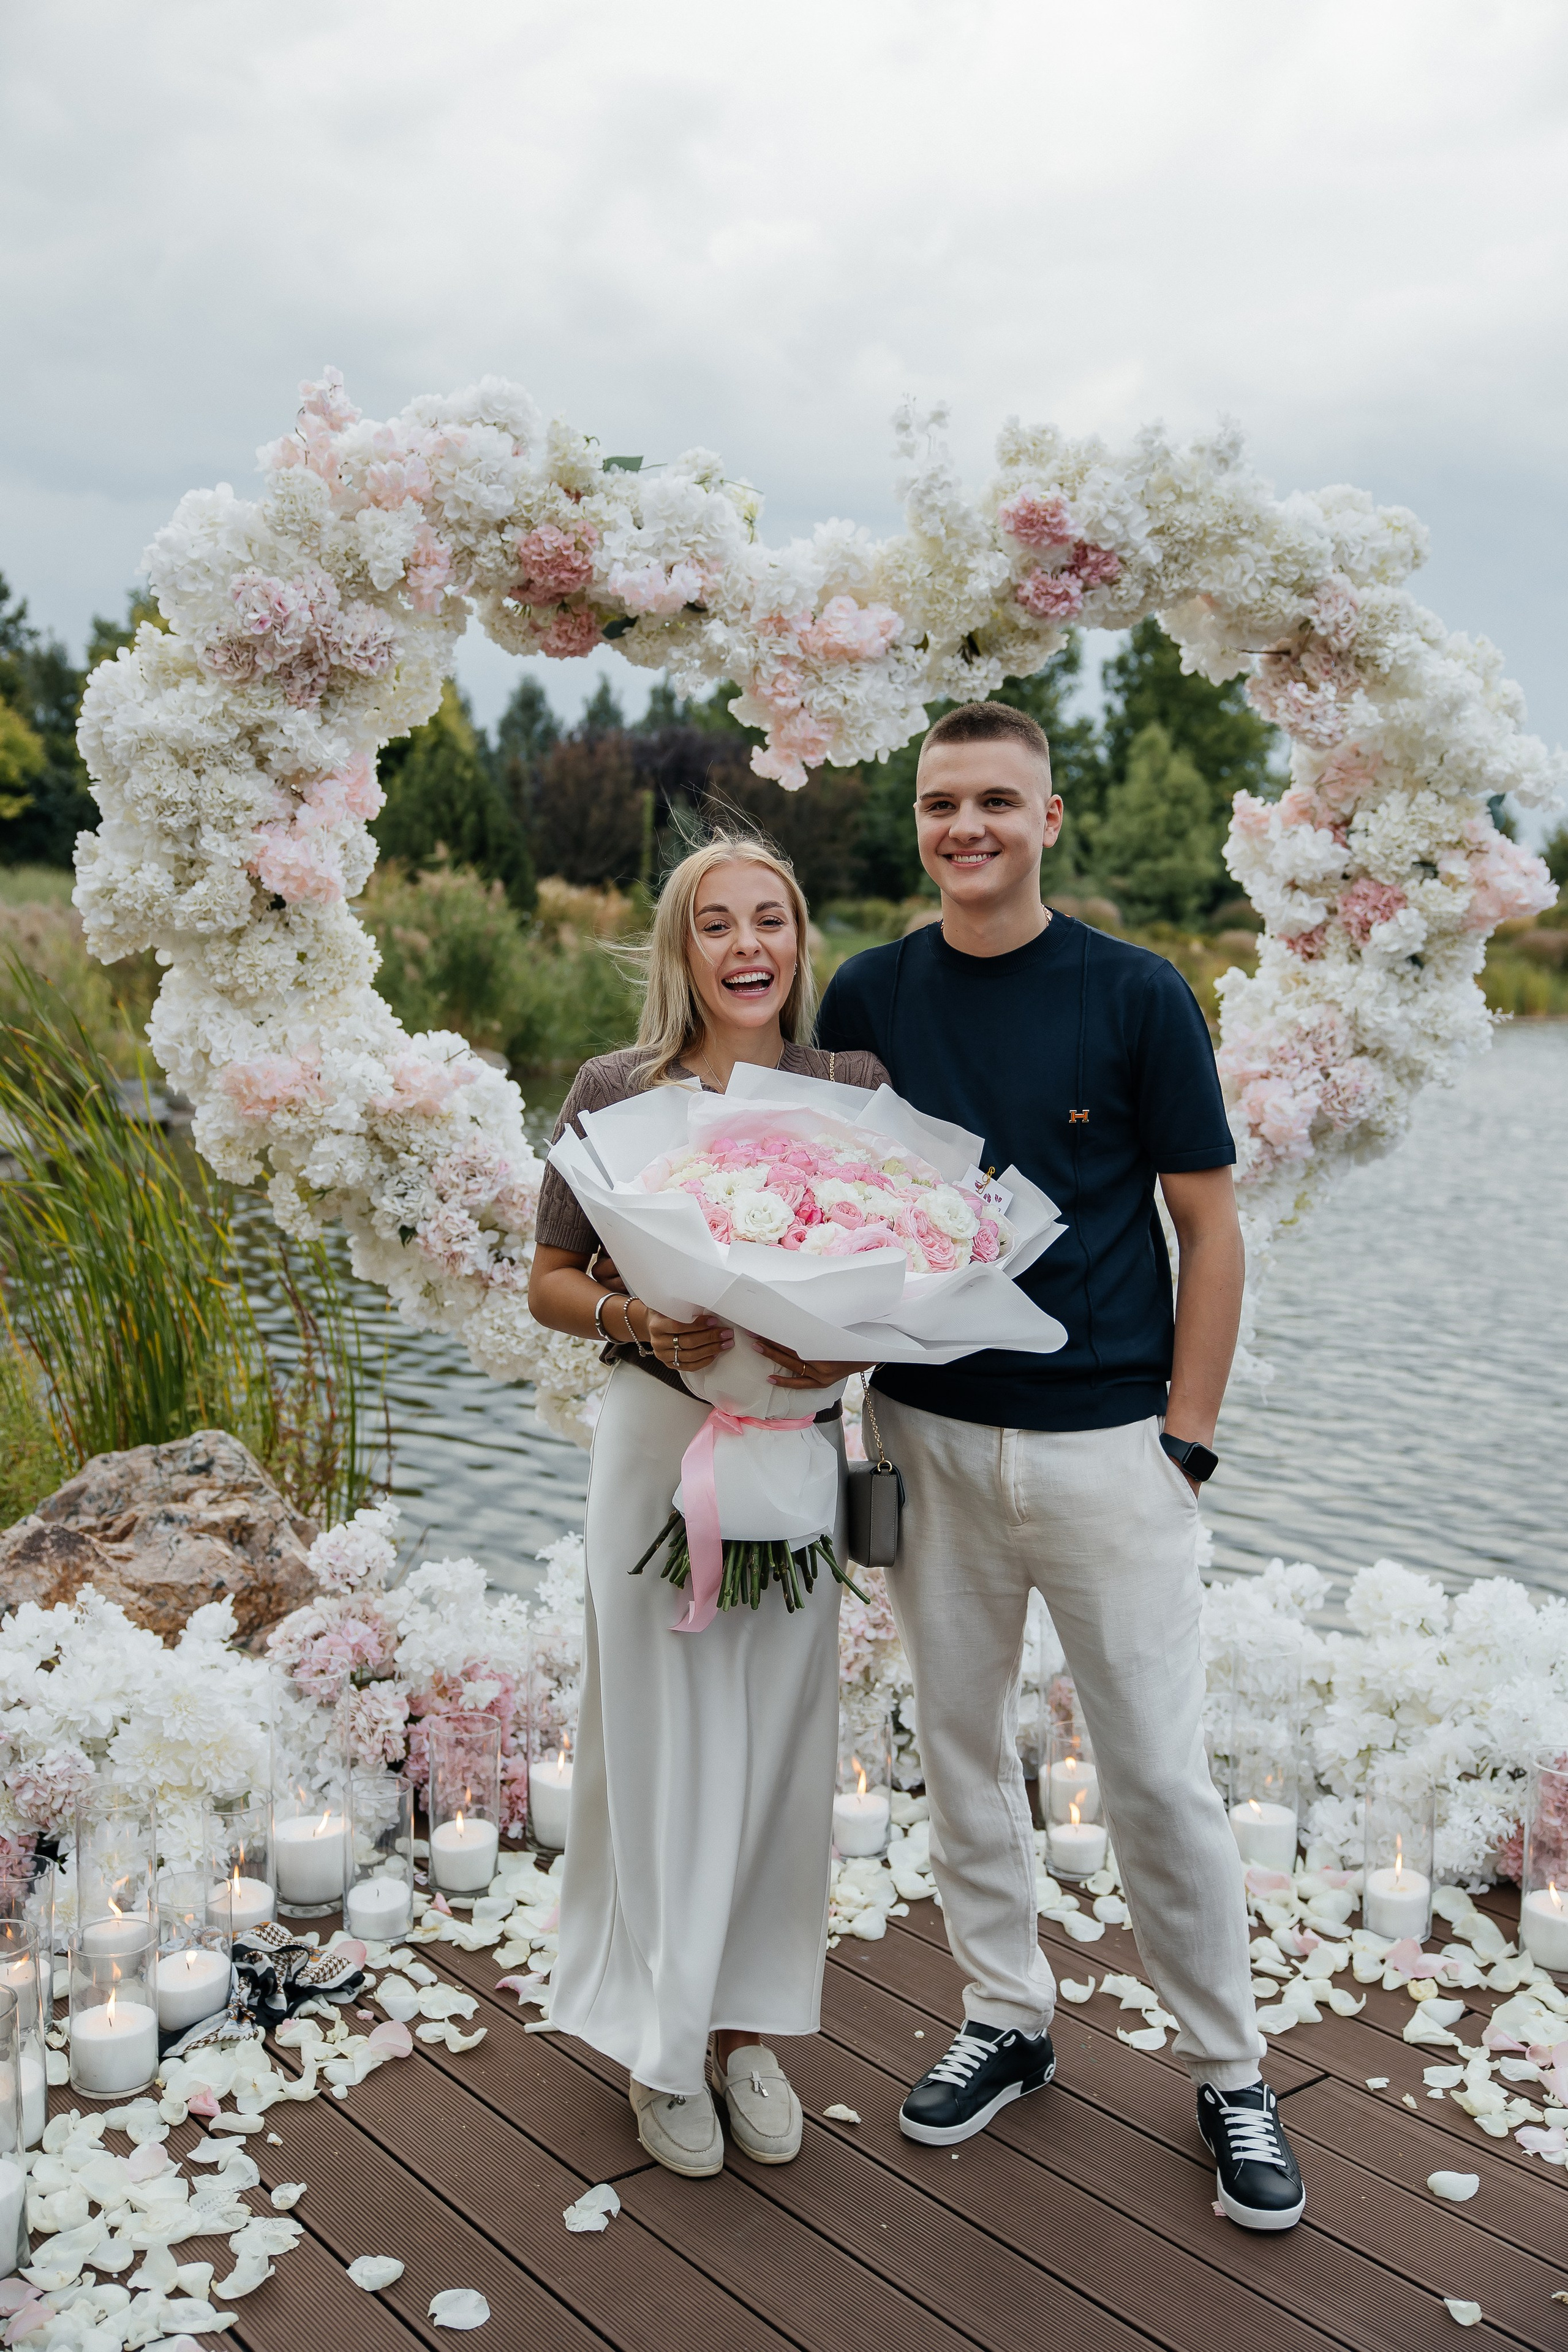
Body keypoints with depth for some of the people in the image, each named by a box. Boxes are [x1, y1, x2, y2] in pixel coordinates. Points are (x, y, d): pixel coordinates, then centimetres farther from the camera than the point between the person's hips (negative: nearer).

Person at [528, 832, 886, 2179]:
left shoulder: (852, 1086, 2)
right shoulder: (617, 1091, -2)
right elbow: (550, 1282, 2)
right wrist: (632, 1317, -18)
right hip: (659, 1434, -2)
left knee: (778, 1737, 11)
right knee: (664, 1739, 5)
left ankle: (746, 2026, 30)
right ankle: (661, 2042, 25)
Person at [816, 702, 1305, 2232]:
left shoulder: (1137, 996, -6)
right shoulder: (867, 997, 3)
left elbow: (1208, 1226, -3)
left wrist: (1185, 1442, -6)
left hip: (1105, 1442, -3)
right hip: (930, 1435, 3)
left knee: (1159, 1775, 3)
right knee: (960, 1749, 14)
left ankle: (1228, 2073, 23)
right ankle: (1006, 2016, 33)